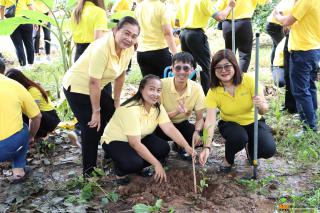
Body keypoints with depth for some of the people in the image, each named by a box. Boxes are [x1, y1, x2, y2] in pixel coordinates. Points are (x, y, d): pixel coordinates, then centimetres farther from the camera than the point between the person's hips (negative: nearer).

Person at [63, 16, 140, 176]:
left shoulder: (128, 49, -9)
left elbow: (120, 75, 2)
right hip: (76, 87, -8)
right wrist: (96, 112, -20)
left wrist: (116, 102, 7)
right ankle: (89, 171, 8)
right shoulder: (102, 48, -32)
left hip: (95, 88, 8)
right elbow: (94, 82, -28)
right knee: (93, 127, -9)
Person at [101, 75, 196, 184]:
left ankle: (139, 166, 9)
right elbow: (135, 143, -33)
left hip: (140, 137, 7)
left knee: (164, 148, -16)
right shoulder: (131, 109, -32)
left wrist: (186, 146, -31)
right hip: (115, 141, -7)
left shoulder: (158, 107, -9)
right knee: (134, 163, -33)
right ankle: (120, 168, 1)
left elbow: (170, 128, -16)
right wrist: (157, 164, -33)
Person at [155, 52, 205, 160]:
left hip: (182, 124, 3)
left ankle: (180, 146, 10)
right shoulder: (162, 84, -20)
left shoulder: (197, 88, -13)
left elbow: (199, 118, -8)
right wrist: (175, 112, -37)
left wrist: (197, 132, -31)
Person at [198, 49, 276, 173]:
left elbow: (263, 110, -19)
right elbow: (210, 121, -27)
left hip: (253, 122, 1)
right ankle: (228, 160, 0)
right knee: (239, 137, -34)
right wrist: (207, 147, -40)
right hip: (230, 124, 0)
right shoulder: (213, 92, -19)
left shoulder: (249, 80, -21)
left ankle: (250, 149, 14)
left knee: (268, 150, -23)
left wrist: (261, 106, -44)